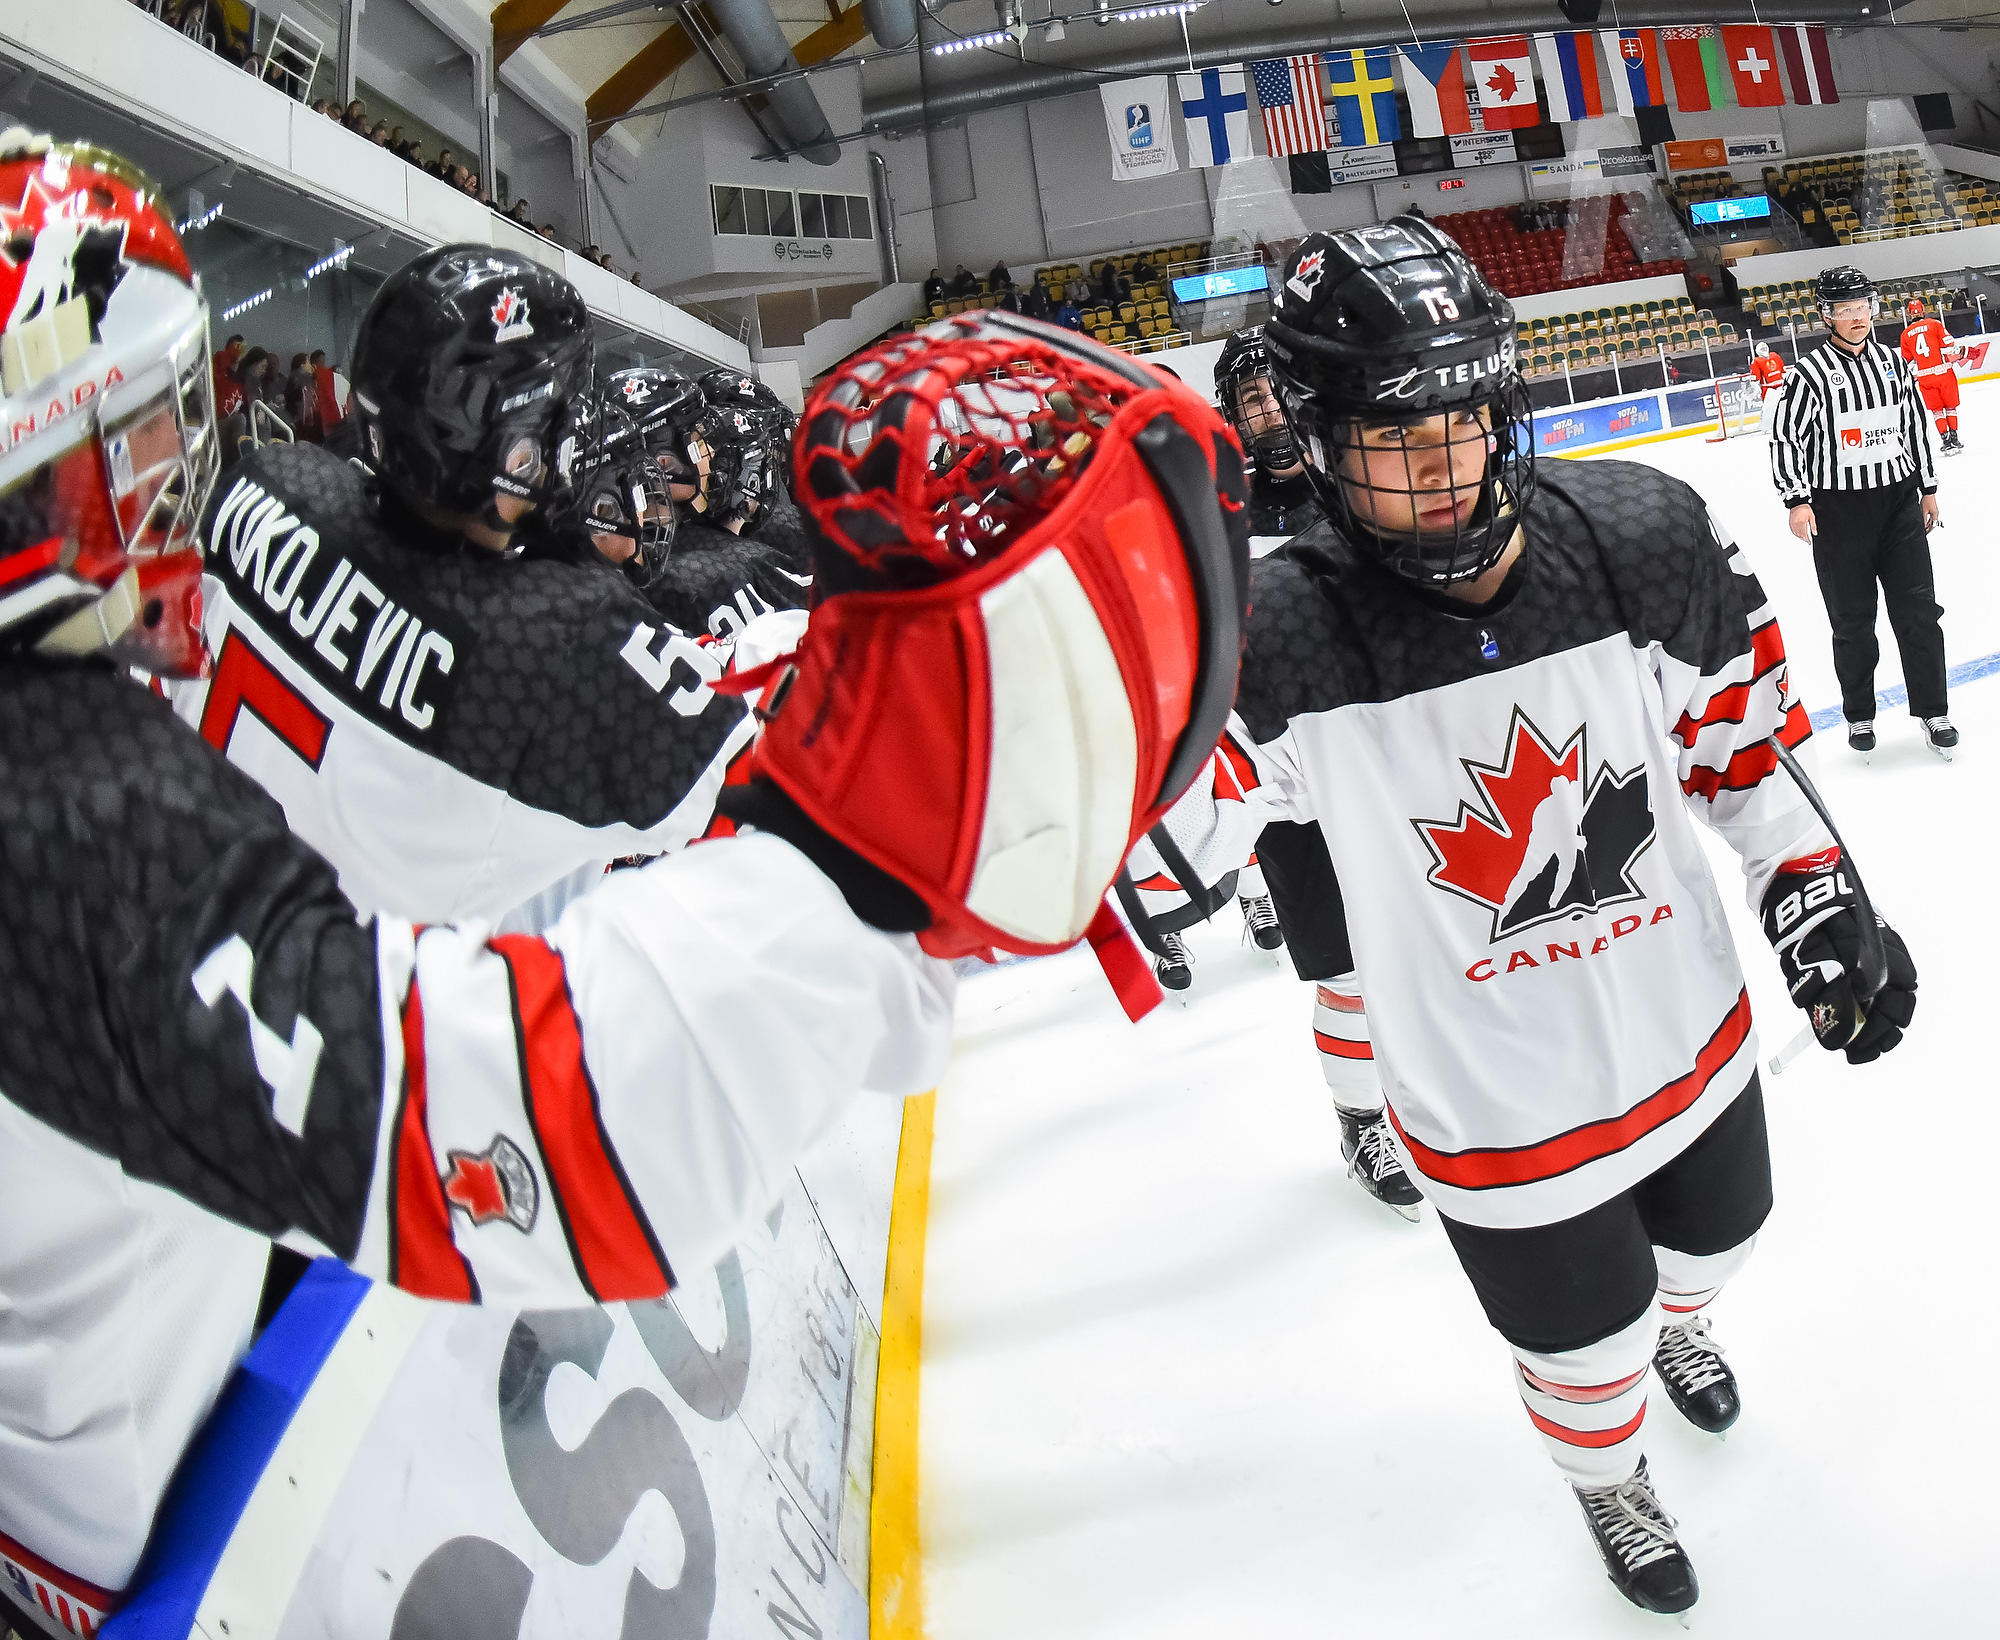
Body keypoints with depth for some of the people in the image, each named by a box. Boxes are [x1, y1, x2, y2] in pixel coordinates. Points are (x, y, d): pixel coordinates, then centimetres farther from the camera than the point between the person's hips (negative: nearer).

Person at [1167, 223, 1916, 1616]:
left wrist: (1823, 902, -3)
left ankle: (1679, 1330, 71)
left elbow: (1744, 741, -1)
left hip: (1690, 1035, 4)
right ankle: (1610, 1482, 56)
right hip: (1496, 1118, -3)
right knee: (1582, 1346, 18)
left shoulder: (1653, 540, -17)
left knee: (1718, 1233, 31)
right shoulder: (1281, 643, -27)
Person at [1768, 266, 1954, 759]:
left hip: (1899, 501, 4)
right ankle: (1859, 715, 20)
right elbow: (1785, 436, -10)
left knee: (1919, 611, 4)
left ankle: (1931, 711, 14)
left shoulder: (1894, 363, 7)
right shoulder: (1809, 374, -9)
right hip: (1838, 511, -4)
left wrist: (1928, 488, 17)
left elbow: (1915, 424, 15)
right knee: (1852, 621, 5)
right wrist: (1796, 499, -20)